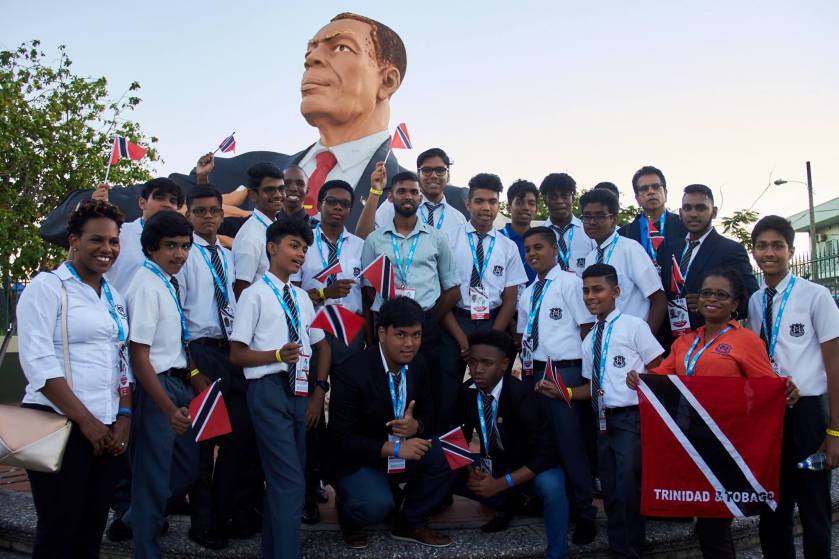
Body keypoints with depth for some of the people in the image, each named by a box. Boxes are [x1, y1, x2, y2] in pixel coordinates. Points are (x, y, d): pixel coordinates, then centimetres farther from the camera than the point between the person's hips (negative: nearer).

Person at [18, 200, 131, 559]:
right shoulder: (47, 287, -5)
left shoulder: (115, 297, 15)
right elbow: (38, 362, -13)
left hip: (109, 429, 6)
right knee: (59, 529, 0)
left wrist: (125, 416, 3)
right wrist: (85, 420, -14)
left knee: (93, 529, 11)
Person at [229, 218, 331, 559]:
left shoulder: (302, 297, 16)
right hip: (269, 390, -7)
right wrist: (277, 355, -21)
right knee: (290, 480, -12)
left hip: (298, 391, 7)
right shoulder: (255, 294, -3)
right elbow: (236, 354, -6)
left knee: (281, 479, 15)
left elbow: (322, 345, 23)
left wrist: (318, 391, 13)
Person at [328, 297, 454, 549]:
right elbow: (341, 439, -22)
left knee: (441, 456, -22)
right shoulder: (352, 373, -23)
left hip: (401, 451, 5)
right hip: (357, 460, -5)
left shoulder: (418, 365, -5)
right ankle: (348, 515, 7)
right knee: (377, 505, -32)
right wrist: (394, 448, -31)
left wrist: (415, 426, -21)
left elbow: (428, 414, 4)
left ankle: (410, 522, 4)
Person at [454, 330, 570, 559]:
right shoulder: (466, 392, -13)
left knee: (550, 485, -37)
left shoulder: (520, 395, -28)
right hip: (492, 464, 6)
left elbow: (546, 454, -29)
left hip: (529, 468, -6)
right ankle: (506, 503, 13)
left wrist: (501, 483, -32)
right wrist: (471, 471, -20)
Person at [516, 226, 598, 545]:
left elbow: (587, 328, -5)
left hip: (564, 372, -7)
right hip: (533, 373, 7)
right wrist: (526, 367, 8)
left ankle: (583, 513, 5)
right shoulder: (527, 293, 17)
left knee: (570, 442, -7)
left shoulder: (570, 283, -3)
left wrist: (584, 373, -7)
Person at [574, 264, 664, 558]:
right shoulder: (589, 340, 14)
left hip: (631, 418, -6)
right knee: (610, 490, 13)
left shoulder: (633, 325, -4)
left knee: (628, 488, -8)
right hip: (603, 420, 6)